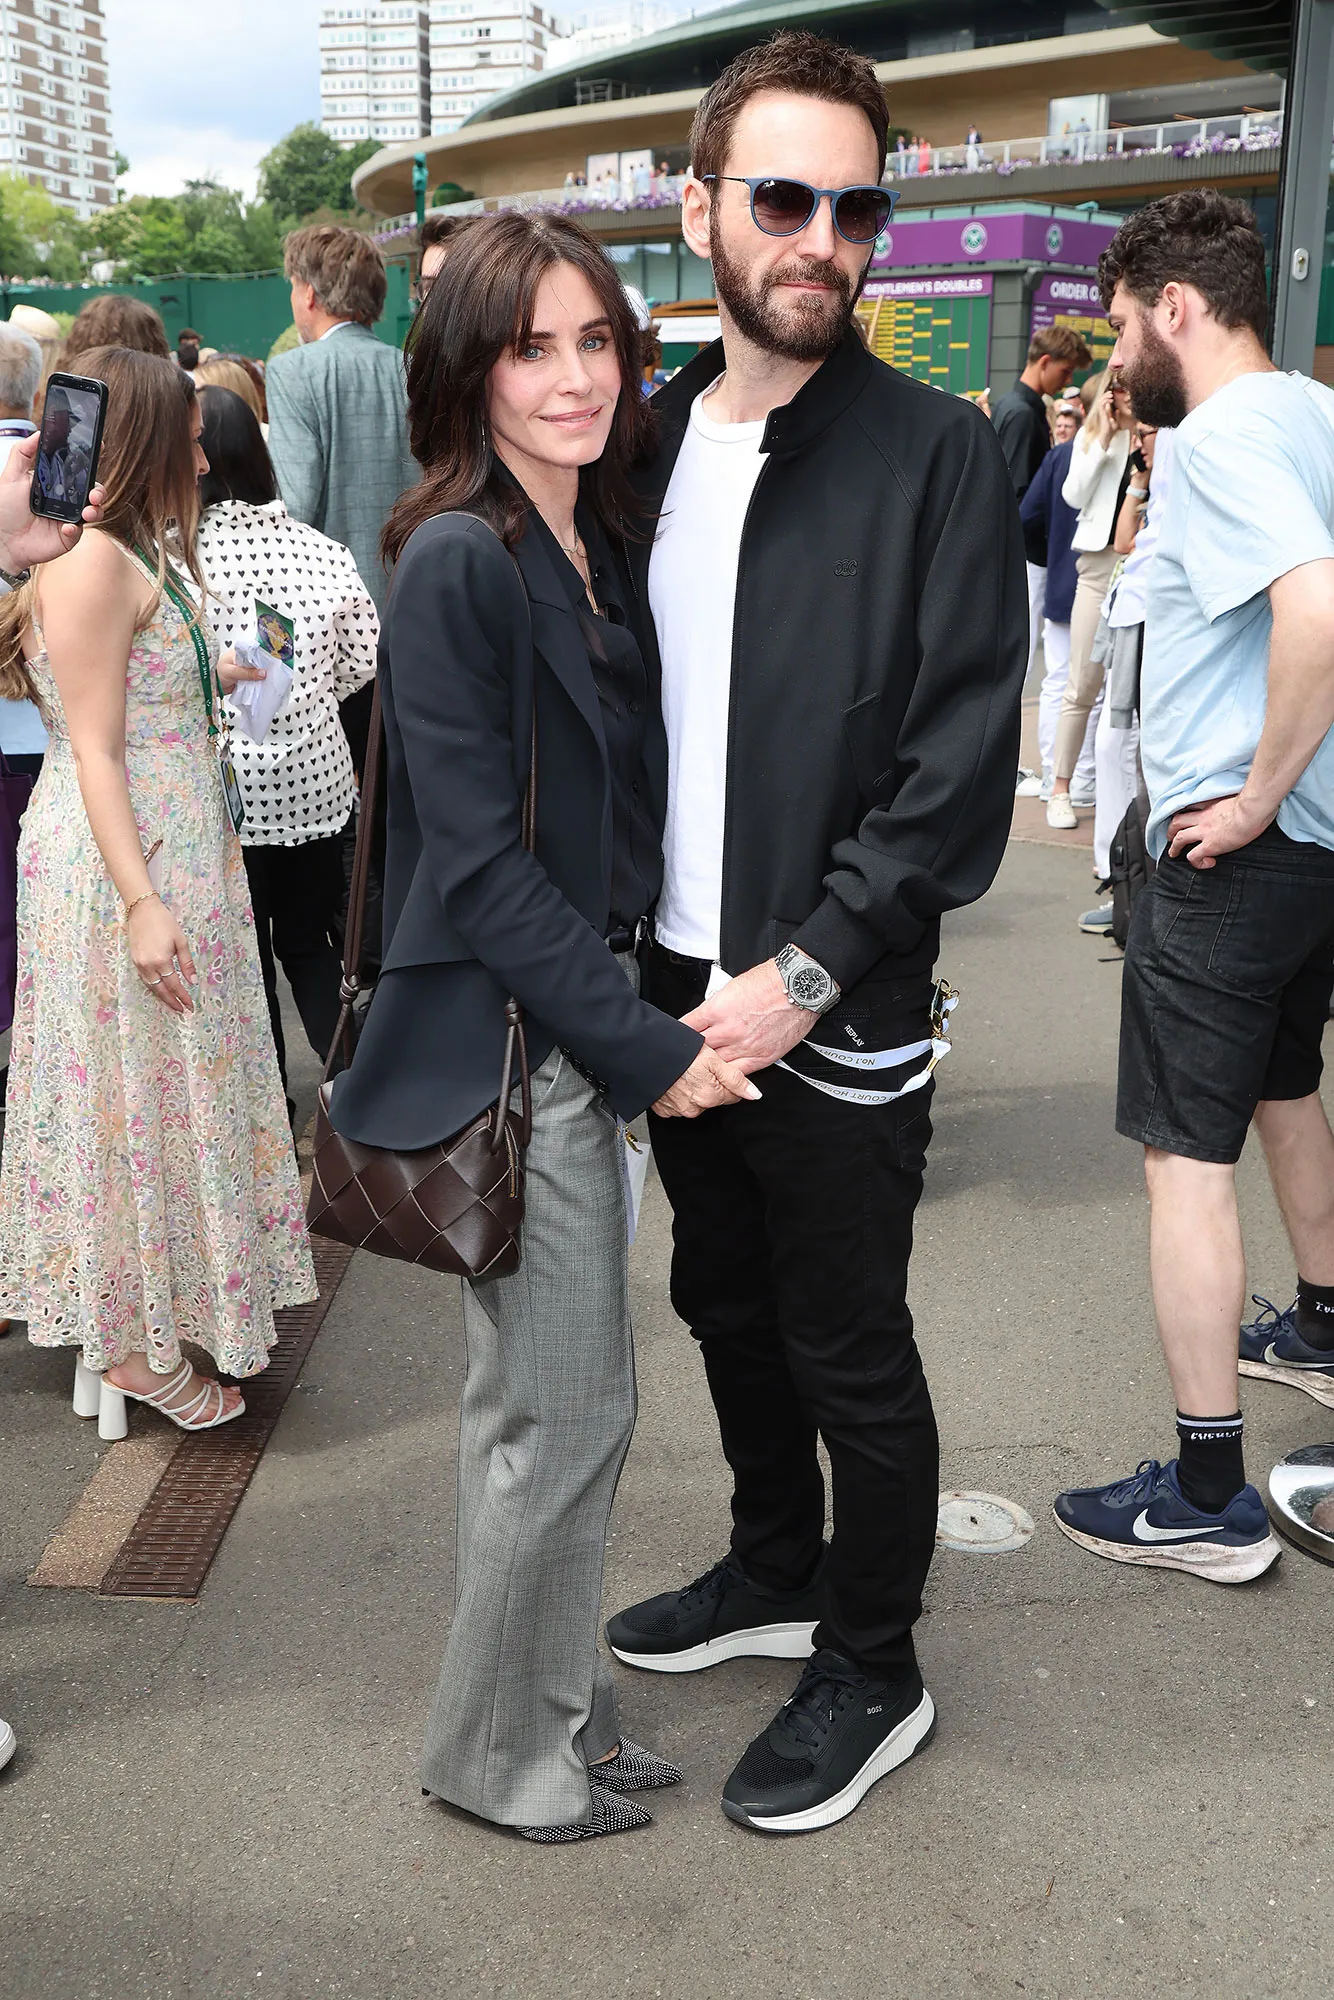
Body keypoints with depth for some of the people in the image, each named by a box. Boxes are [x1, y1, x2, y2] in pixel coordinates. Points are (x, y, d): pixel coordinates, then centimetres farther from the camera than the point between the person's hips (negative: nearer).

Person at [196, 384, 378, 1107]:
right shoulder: (317, 547, -2)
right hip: (316, 776, 4)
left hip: (226, 786, -3)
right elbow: (365, 656, 3)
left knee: (244, 952, 12)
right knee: (310, 941, 18)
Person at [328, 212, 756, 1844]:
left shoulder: (597, 548, 9)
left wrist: (649, 1016, 5)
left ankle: (543, 1696, 37)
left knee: (536, 1394, 19)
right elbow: (478, 857, -19)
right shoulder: (458, 562, -16)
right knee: (567, 1406, 3)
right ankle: (503, 1747, 25)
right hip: (505, 1037, -8)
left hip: (589, 1020, 8)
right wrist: (644, 1044, -16)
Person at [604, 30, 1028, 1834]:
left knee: (850, 1350, 8)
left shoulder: (938, 453, -10)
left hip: (838, 1010, -6)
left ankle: (873, 1672, 29)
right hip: (673, 990, 6)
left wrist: (807, 969, -18)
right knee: (726, 1305, 21)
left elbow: (965, 763, -15)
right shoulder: (647, 437, 7)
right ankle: (775, 1572, 44)